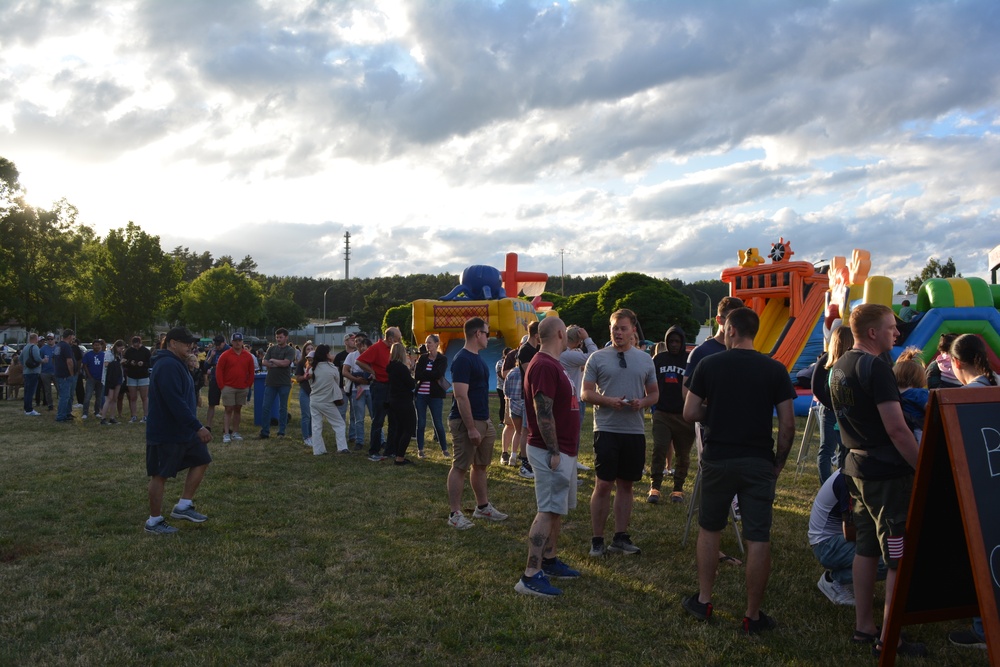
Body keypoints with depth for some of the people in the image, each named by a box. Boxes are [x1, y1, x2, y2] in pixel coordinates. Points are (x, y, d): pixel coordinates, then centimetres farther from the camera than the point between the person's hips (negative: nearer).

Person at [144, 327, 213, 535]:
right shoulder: (168, 366, -21)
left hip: (183, 430, 10)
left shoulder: (176, 363, 13)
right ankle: (154, 521, 14)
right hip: (166, 432, -10)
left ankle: (183, 506, 20)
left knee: (201, 461, 13)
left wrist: (194, 426, 21)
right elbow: (176, 402, -29)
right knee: (160, 475, 1)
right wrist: (198, 427, -28)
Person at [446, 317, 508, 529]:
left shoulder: (477, 358, 14)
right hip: (466, 422, -10)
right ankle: (455, 514, 4)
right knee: (460, 467, -2)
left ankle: (483, 507, 28)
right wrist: (471, 428, -24)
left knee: (480, 465, 16)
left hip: (483, 421, 10)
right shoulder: (462, 360, -17)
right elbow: (461, 396, -22)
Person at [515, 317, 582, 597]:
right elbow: (543, 412, -23)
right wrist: (554, 452, -21)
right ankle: (530, 576, -5)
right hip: (551, 451, -10)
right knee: (548, 511, -8)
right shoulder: (544, 366, -19)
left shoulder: (552, 364, 15)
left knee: (558, 508, 17)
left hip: (563, 450, 10)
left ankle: (549, 560, 28)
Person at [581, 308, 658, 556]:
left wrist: (642, 402, -9)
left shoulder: (645, 359, 10)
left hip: (635, 431, 3)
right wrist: (609, 401, -19)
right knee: (603, 485, -2)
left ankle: (620, 538, 21)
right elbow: (586, 393, -1)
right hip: (606, 430, -3)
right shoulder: (597, 358, 1)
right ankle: (597, 540, 9)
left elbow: (654, 394, 14)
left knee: (626, 485, 10)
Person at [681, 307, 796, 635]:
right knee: (758, 538, 6)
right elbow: (788, 425, -4)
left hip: (717, 459, 1)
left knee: (709, 530, 17)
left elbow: (690, 414, -3)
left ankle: (703, 601, 25)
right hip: (758, 462, 0)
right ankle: (753, 615, 13)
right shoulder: (775, 370, -2)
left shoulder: (708, 365, -3)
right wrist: (778, 463, 7)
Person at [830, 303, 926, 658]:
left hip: (856, 467, 9)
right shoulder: (876, 367, -18)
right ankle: (888, 639, 6)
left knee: (867, 548, 16)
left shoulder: (839, 367, 11)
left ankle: (863, 626, 25)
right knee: (901, 557, 0)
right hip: (887, 471, -9)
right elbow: (896, 429, -21)